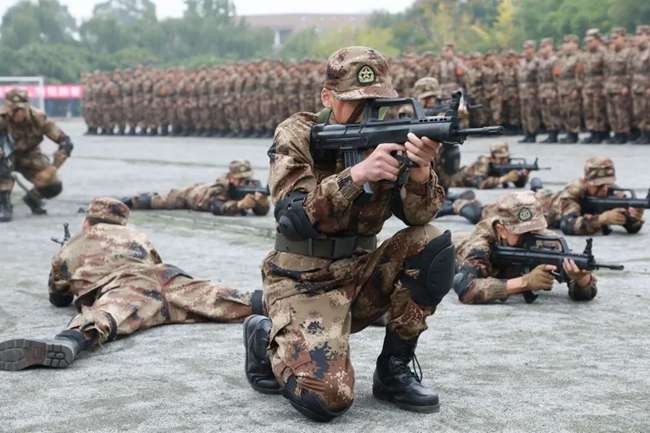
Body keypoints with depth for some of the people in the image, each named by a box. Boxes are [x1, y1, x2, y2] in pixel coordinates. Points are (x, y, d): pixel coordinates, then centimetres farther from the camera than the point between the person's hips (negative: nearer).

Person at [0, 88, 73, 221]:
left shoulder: (38, 118, -25)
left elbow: (66, 143, -21)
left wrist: (52, 168, -27)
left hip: (30, 157, 2)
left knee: (54, 187, -16)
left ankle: (32, 198, 17)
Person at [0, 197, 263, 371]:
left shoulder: (69, 250, 32)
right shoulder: (135, 236, 39)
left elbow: (59, 299, 45)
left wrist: (77, 284, 65)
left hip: (122, 286, -4)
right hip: (164, 277, 4)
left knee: (103, 316, -32)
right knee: (212, 298, -5)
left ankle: (69, 342, -64)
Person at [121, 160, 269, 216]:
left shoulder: (252, 186, -32)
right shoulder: (219, 187, -44)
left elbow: (262, 211, -37)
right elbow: (218, 208, -58)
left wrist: (261, 201, -60)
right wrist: (240, 204, -72)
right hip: (193, 194, -4)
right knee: (159, 202, 15)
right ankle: (131, 200, 43)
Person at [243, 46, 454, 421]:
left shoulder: (385, 136, -2)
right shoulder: (297, 137, -13)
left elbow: (417, 215, -11)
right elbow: (293, 219, -27)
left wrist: (422, 171, -32)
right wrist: (357, 174, -39)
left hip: (361, 277, 5)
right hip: (305, 284, -5)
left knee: (433, 245, -20)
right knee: (328, 398, -24)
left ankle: (393, 368, -3)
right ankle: (267, 339, 10)